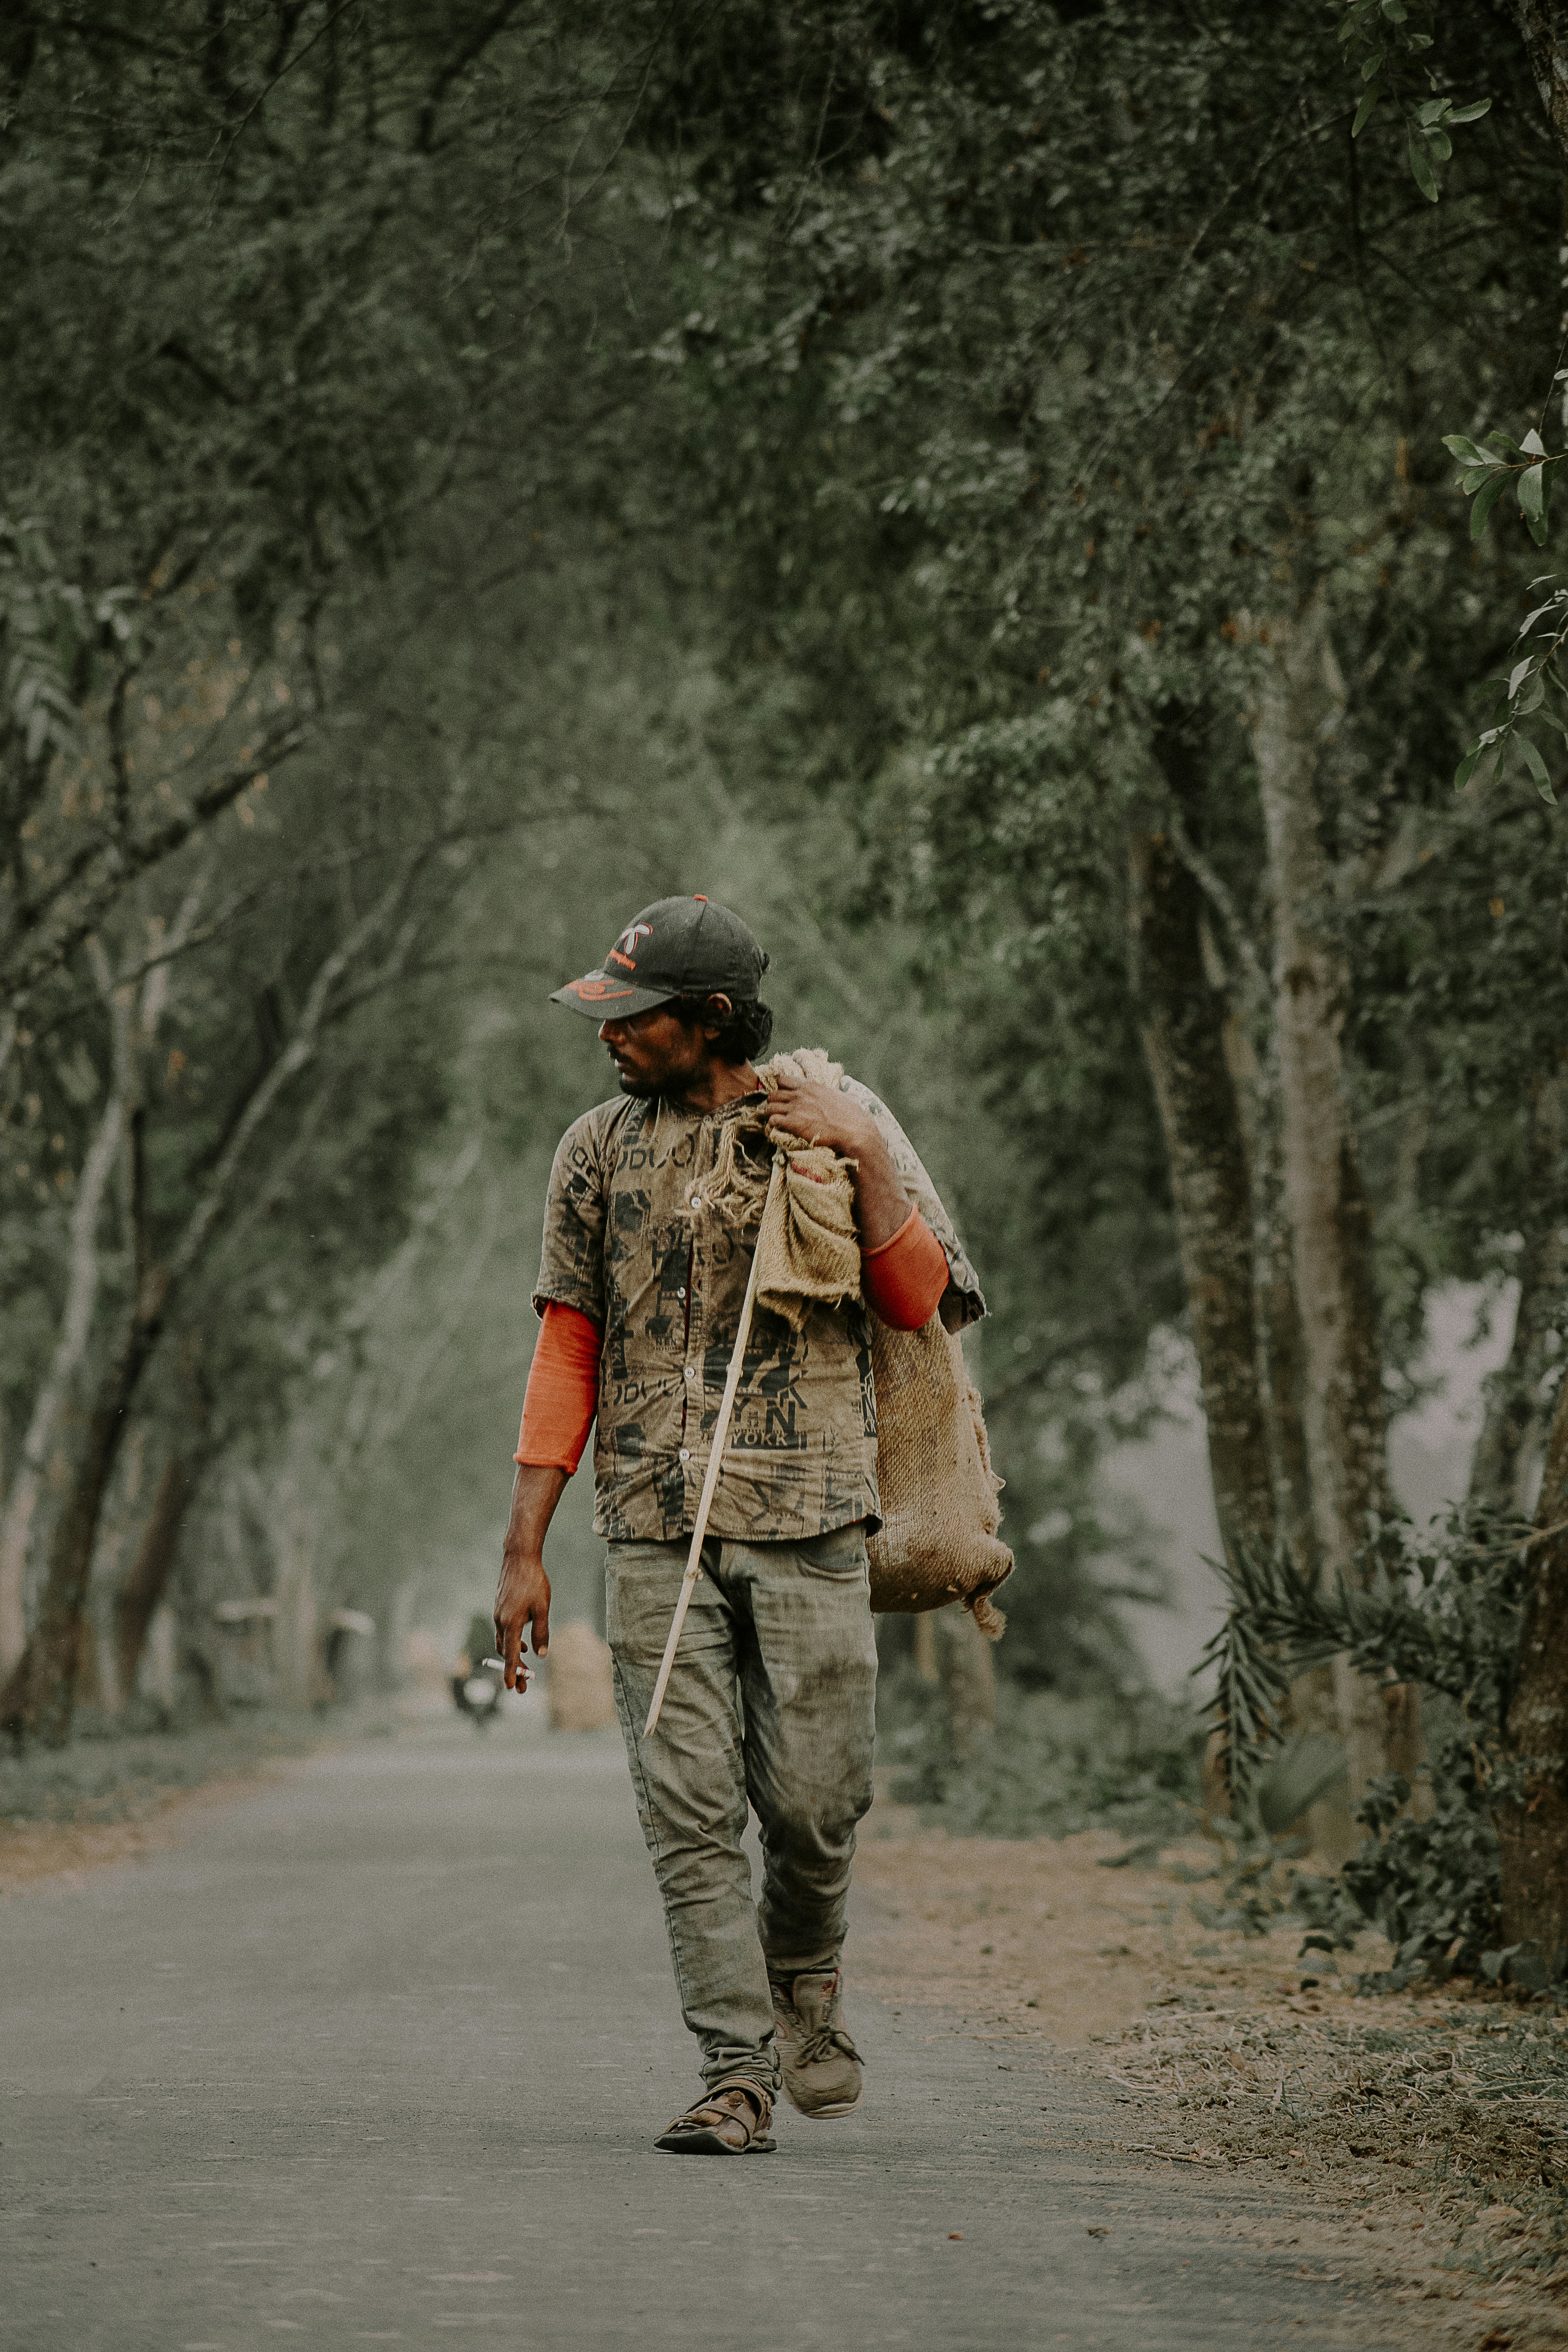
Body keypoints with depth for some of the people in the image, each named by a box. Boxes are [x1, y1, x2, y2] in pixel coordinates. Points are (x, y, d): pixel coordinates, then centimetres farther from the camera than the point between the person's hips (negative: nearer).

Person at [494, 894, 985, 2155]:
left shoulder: (845, 1119, 4)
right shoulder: (601, 1149, 9)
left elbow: (921, 1303, -1)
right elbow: (569, 1352, 9)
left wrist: (863, 1156, -12)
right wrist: (526, 1547, 5)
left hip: (809, 1520, -1)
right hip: (658, 1527, 1)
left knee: (812, 1803, -1)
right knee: (689, 1806, -6)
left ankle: (805, 1975, 30)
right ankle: (739, 2073, -2)